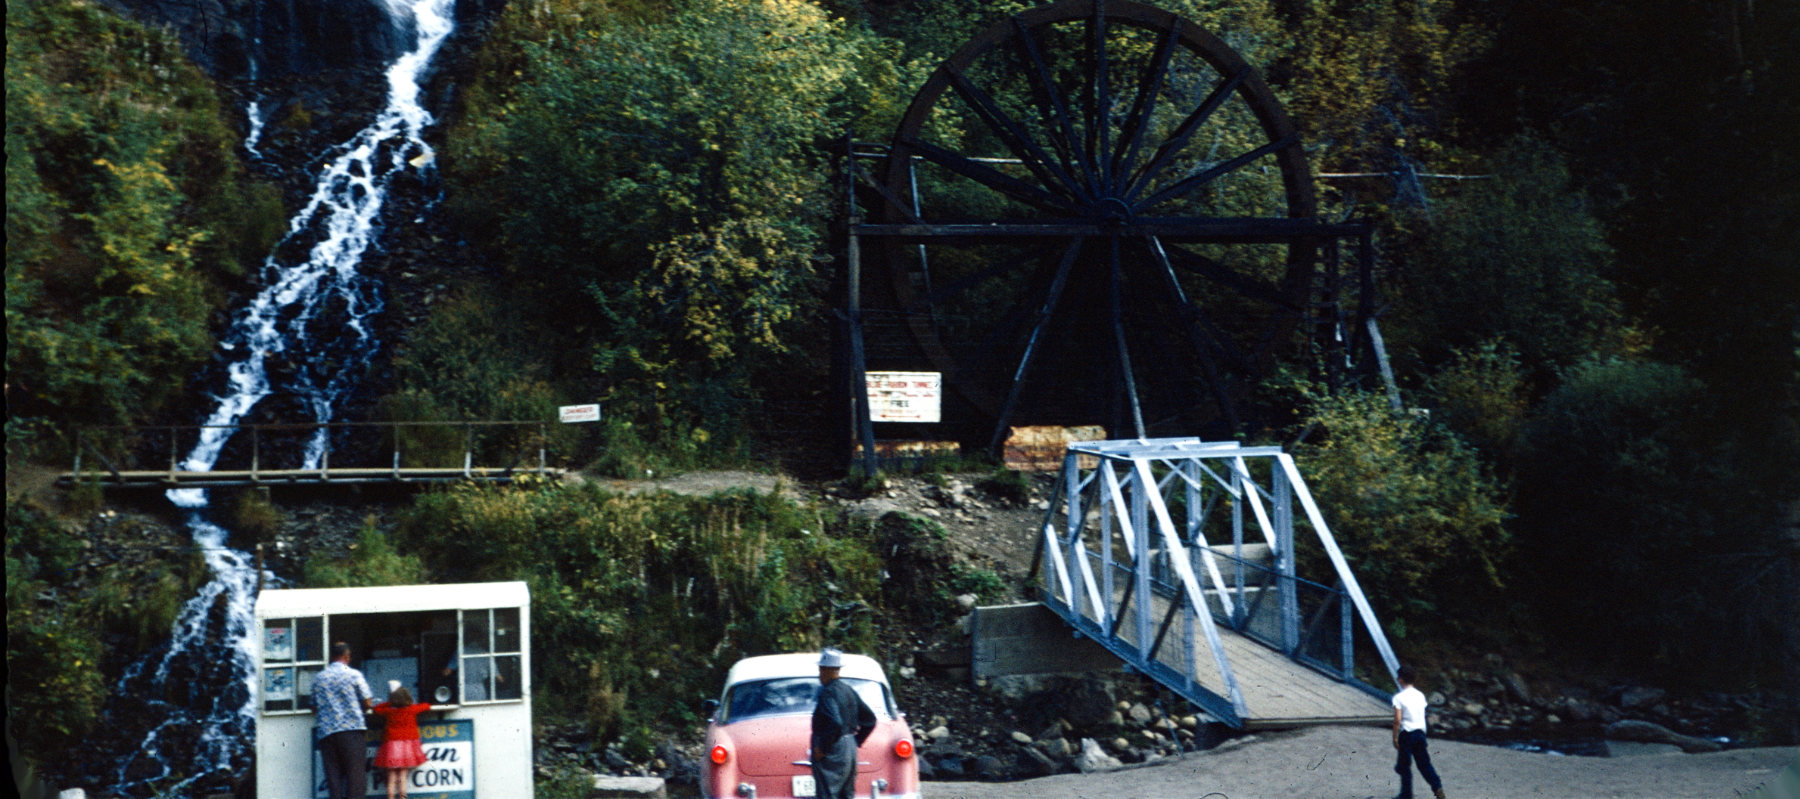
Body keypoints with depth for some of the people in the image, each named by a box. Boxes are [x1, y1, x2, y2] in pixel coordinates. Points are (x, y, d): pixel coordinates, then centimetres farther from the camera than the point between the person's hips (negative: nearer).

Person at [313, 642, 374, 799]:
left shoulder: (319, 678, 12)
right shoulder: (353, 674, 0)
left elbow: (314, 708, 15)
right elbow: (367, 702, -2)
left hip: (326, 732, 4)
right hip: (352, 730, -4)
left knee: (333, 774, 3)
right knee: (355, 771, -3)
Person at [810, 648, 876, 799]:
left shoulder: (828, 693, -15)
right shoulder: (849, 690, 12)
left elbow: (835, 724, -29)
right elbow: (870, 720, 17)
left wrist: (822, 748, -20)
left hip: (831, 753, -9)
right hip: (850, 750, 9)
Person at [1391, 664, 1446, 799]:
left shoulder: (1399, 698, -12)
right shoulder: (1420, 695, 6)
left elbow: (1397, 720, -14)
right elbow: (1423, 716, 11)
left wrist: (1395, 738, -7)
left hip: (1406, 734, -5)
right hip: (1420, 732, 5)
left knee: (1404, 764, 7)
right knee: (1424, 763, 10)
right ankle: (1437, 787, -7)